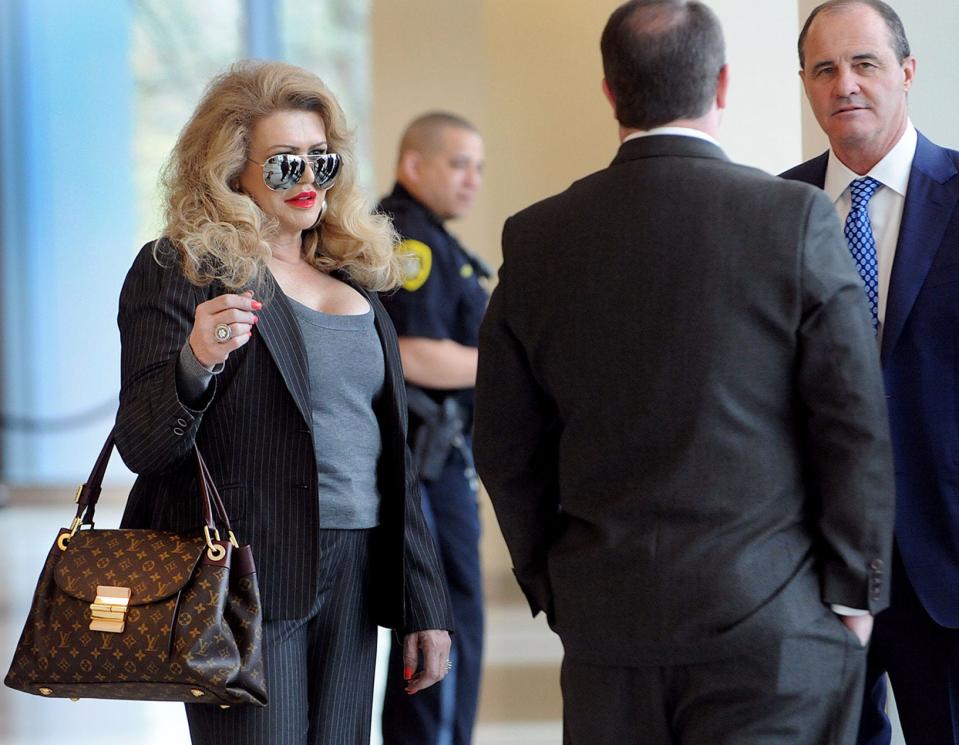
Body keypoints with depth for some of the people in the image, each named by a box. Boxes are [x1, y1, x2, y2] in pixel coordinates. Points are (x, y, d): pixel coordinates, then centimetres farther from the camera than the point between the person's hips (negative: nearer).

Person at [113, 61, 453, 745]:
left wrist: (425, 605, 15)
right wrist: (196, 361, -30)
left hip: (351, 583, 6)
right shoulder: (179, 271, -3)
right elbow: (142, 447, -11)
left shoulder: (353, 277, 16)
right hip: (245, 582, -6)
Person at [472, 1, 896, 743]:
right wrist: (853, 595, 1)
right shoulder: (797, 218, -7)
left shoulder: (536, 240, 3)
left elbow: (507, 450, 8)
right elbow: (855, 425, -7)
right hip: (769, 622, -3)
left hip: (605, 620, 3)